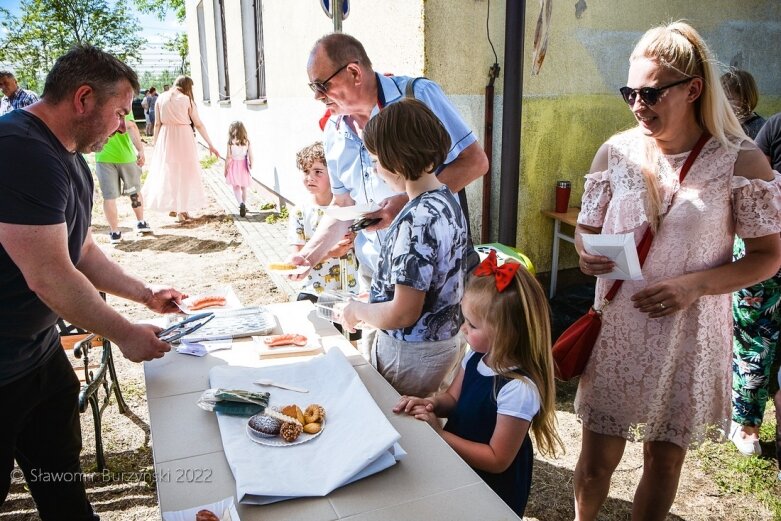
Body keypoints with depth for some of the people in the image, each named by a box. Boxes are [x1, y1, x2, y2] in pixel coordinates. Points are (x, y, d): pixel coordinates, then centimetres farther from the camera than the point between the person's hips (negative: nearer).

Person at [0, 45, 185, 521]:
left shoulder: (69, 157, 9)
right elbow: (49, 277, -27)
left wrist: (145, 294, 11)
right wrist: (126, 335, -15)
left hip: (41, 349, 9)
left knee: (62, 474, 20)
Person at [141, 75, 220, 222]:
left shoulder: (161, 98, 2)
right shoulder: (187, 100, -5)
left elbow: (157, 124, 2)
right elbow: (199, 124, -4)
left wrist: (155, 142, 11)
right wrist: (210, 144, 1)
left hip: (165, 138, 3)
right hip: (183, 138, -2)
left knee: (167, 171, 15)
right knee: (184, 173, 7)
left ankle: (172, 207, 20)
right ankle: (182, 210, 9)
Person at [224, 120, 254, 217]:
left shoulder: (230, 142, -11)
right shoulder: (247, 142, -6)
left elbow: (228, 157, -10)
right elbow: (250, 156, -5)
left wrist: (225, 169, 0)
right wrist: (251, 165, 11)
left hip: (233, 166, -2)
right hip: (243, 165, 3)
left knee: (236, 187, 2)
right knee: (243, 187, 17)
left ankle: (241, 203, -20)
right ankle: (244, 205, 26)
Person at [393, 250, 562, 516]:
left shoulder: (518, 389, -33)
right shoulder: (476, 357, -11)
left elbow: (497, 460, -26)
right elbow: (453, 398, 5)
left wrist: (439, 433, -27)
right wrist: (430, 404, -17)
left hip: (494, 495, -6)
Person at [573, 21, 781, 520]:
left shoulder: (741, 161, -10)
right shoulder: (616, 151, -2)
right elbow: (586, 227, 8)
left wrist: (694, 285, -19)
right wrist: (586, 253, -15)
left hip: (688, 335, -1)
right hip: (617, 329, 2)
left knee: (665, 460, 16)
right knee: (597, 458, 12)